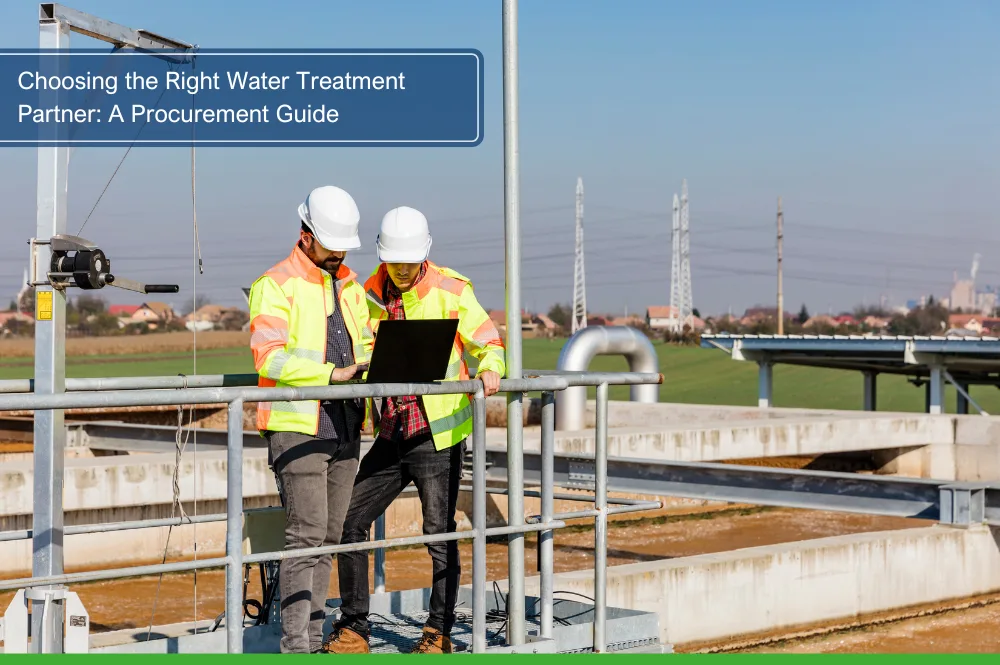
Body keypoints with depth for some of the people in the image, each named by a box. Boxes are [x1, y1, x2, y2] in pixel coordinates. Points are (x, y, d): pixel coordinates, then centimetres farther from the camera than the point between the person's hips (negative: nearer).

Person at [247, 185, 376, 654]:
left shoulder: (350, 286, 17)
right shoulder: (276, 285, -7)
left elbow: (365, 345, 21)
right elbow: (270, 357, -18)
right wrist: (331, 374, -26)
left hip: (344, 427, 7)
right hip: (297, 427, -7)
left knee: (329, 538, 9)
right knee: (306, 535, -13)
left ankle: (314, 641, 16)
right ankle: (295, 645, -11)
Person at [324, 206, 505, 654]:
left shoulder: (450, 290, -7)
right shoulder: (370, 293, 6)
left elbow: (488, 341, -2)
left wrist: (489, 369, -23)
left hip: (438, 433, -5)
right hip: (391, 435, 5)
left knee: (439, 533, 0)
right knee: (349, 522, 4)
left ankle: (439, 633, 13)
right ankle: (353, 629, 14)